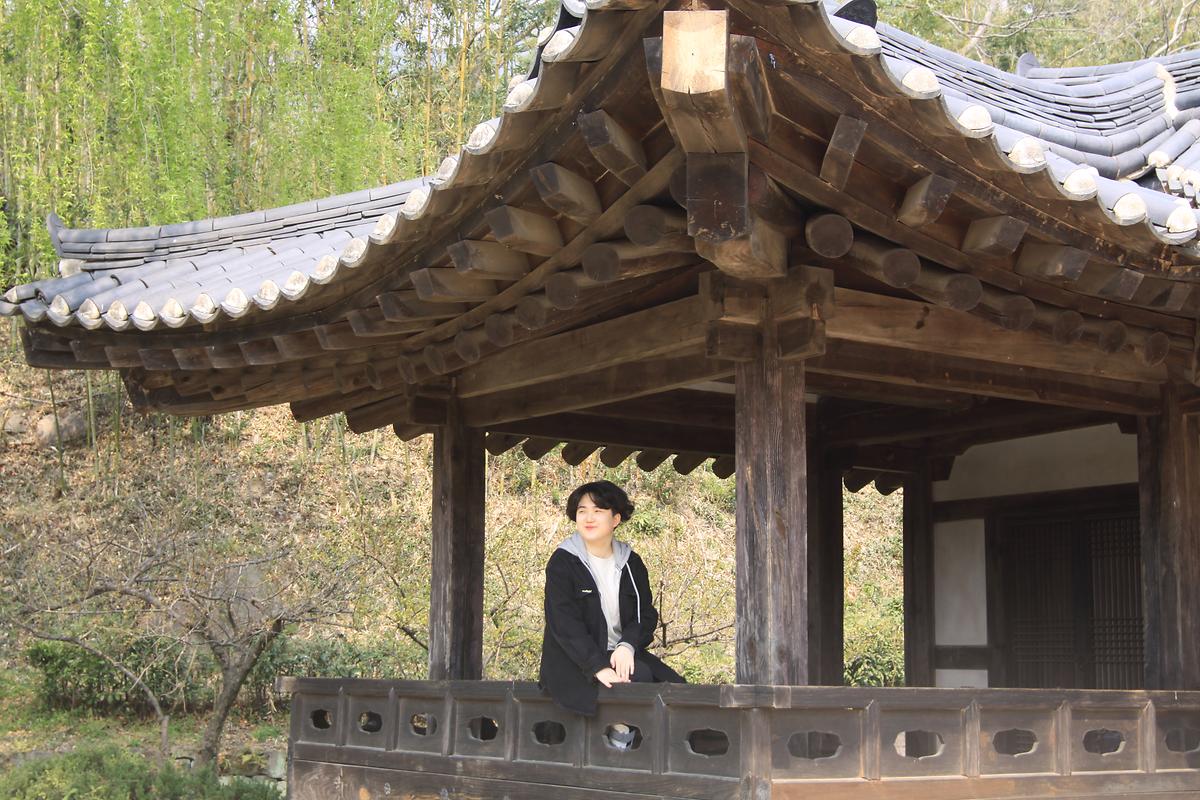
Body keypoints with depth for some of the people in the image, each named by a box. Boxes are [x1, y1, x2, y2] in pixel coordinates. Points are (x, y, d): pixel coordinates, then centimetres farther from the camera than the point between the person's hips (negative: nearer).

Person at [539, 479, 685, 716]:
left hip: (621, 653, 5)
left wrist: (627, 646, -16)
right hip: (574, 661, -5)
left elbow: (647, 615, 7)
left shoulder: (631, 563, 12)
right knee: (639, 678, -28)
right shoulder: (562, 562, -3)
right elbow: (565, 624, -13)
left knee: (675, 686, -16)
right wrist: (598, 667, -26)